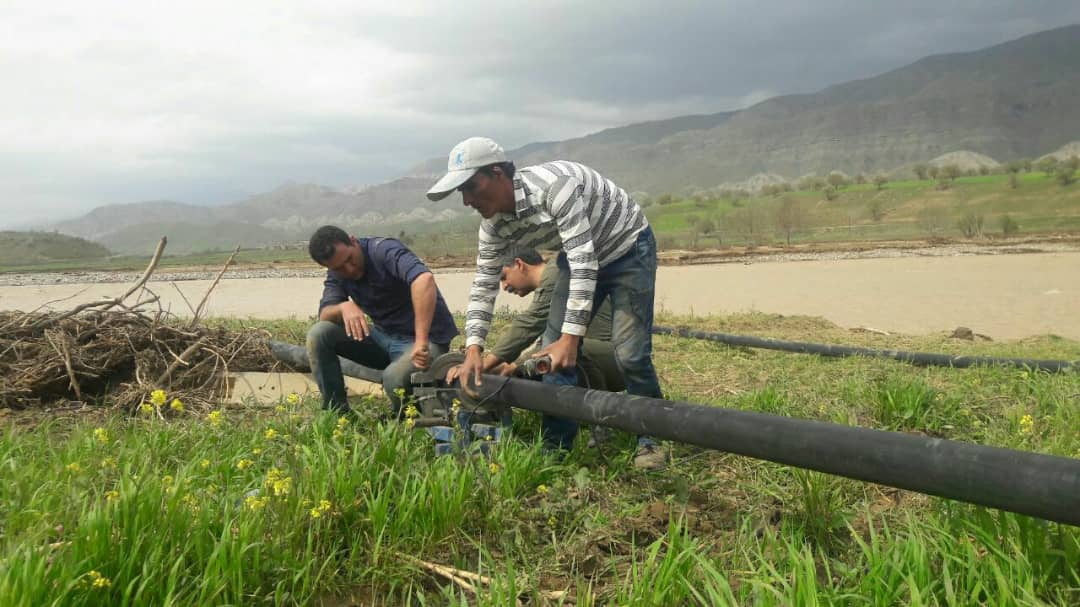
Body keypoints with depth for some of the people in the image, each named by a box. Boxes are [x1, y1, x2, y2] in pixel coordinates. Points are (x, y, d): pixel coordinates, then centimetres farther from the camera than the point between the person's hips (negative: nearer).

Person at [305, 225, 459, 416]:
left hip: (426, 338, -6)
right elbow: (325, 316, -8)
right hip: (383, 336, 7)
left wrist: (421, 342, -45)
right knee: (319, 334, -9)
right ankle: (336, 413, 1)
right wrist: (344, 307, -31)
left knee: (394, 378, -35)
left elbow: (424, 279, -40)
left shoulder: (384, 250, -21)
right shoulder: (336, 275, 2)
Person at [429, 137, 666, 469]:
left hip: (628, 248, -7)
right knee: (552, 351, -2)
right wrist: (473, 350, -16)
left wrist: (571, 336, -41)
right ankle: (556, 447, 10)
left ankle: (650, 438, 10)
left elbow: (584, 262, -38)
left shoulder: (552, 186, -36)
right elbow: (483, 286, -4)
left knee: (630, 353, -14)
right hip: (578, 258, 7)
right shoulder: (494, 225, -12)